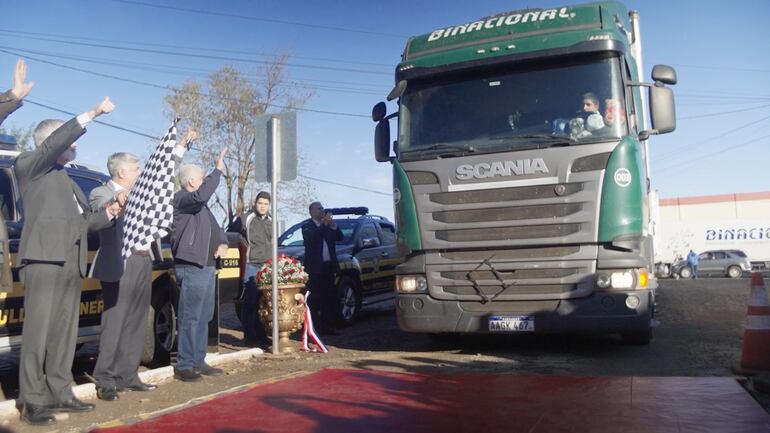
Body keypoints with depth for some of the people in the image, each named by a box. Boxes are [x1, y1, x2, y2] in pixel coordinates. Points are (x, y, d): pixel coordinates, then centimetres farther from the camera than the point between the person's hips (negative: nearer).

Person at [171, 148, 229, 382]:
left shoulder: (200, 204, 23)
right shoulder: (181, 198, -6)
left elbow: (216, 228, 28)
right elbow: (201, 195, -29)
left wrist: (223, 243, 7)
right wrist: (218, 170, -21)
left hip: (207, 266, 10)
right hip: (192, 267, -10)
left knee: (203, 317, 12)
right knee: (190, 318, -7)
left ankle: (198, 361, 20)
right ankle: (184, 366, -2)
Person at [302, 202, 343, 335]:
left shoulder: (328, 225, 17)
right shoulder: (307, 226, 1)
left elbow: (340, 237, 7)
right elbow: (310, 237, -19)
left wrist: (332, 225, -6)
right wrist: (324, 224, -19)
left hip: (328, 266, 6)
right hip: (315, 268, -6)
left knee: (329, 298, 8)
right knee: (315, 299, -3)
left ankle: (327, 326, 15)